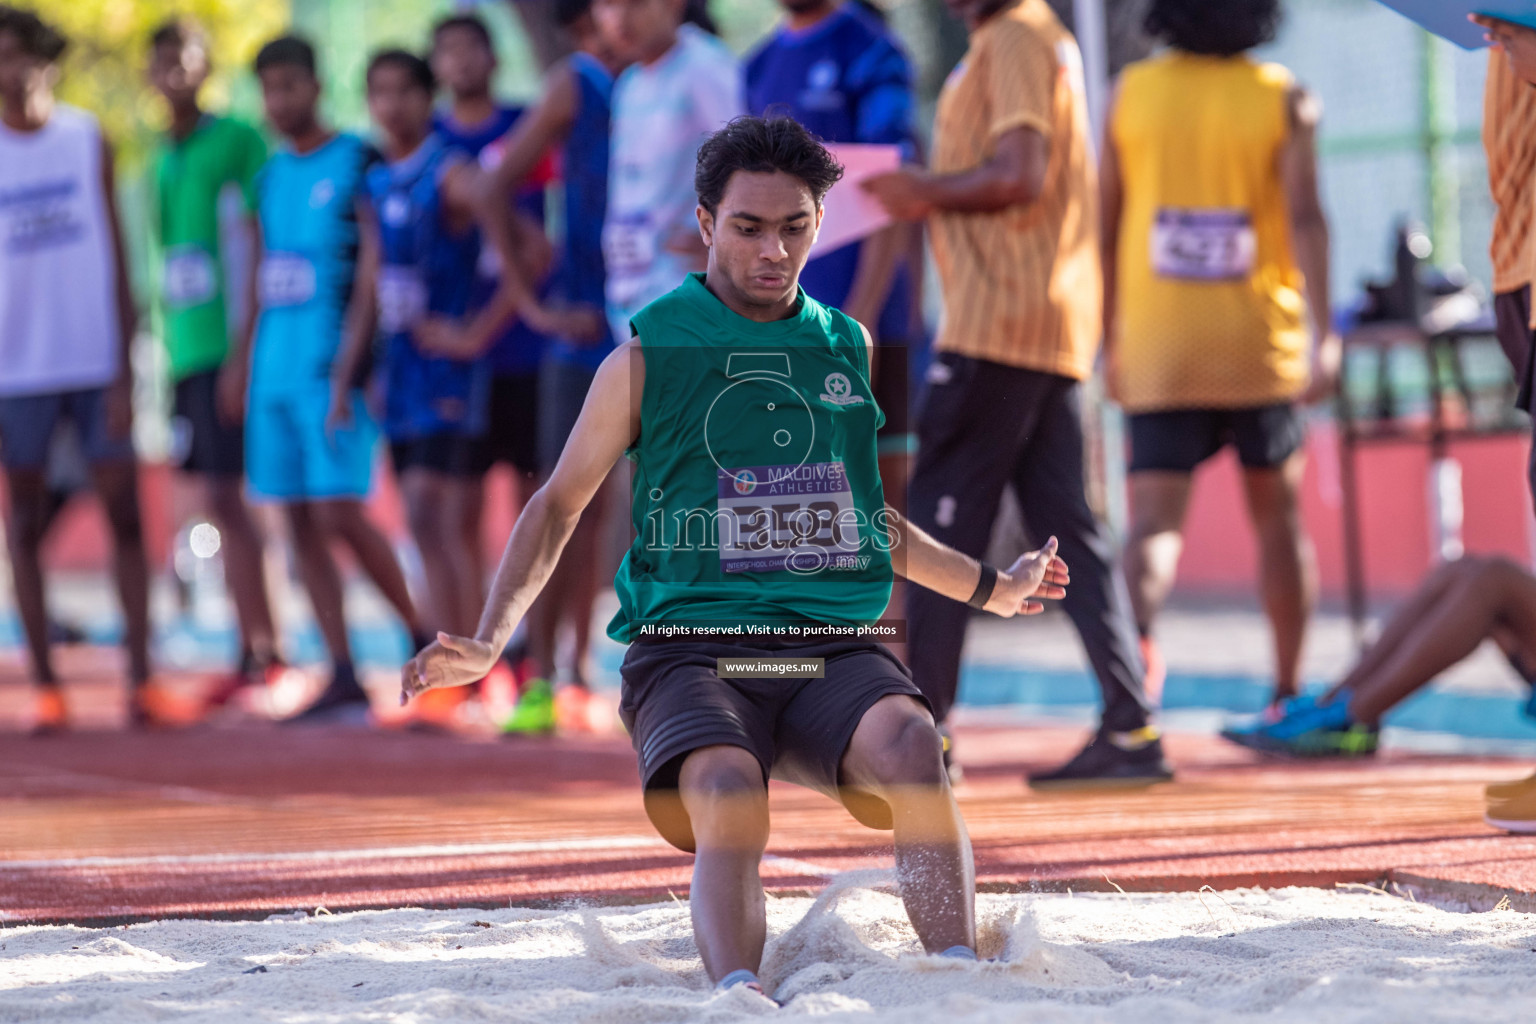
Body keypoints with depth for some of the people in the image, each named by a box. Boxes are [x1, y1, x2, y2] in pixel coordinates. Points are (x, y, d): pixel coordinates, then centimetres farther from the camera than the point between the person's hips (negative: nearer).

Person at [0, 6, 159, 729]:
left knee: (125, 514, -2)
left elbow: (116, 258, 6)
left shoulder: (86, 139, 5)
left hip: (95, 362, 1)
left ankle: (140, 677, 1)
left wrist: (124, 370, -1)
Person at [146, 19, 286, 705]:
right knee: (220, 501, 7)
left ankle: (261, 650, -6)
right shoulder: (161, 157, 16)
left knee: (224, 493, -10)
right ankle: (258, 647, 12)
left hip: (230, 345, -7)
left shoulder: (237, 143, -6)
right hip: (186, 349, 7)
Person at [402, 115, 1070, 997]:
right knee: (729, 794, -35)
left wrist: (990, 588, 41)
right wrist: (489, 641, 3)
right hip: (691, 650, -2)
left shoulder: (846, 347, 17)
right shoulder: (648, 358, 6)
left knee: (911, 744, -32)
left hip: (833, 651, 2)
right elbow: (560, 504, 15)